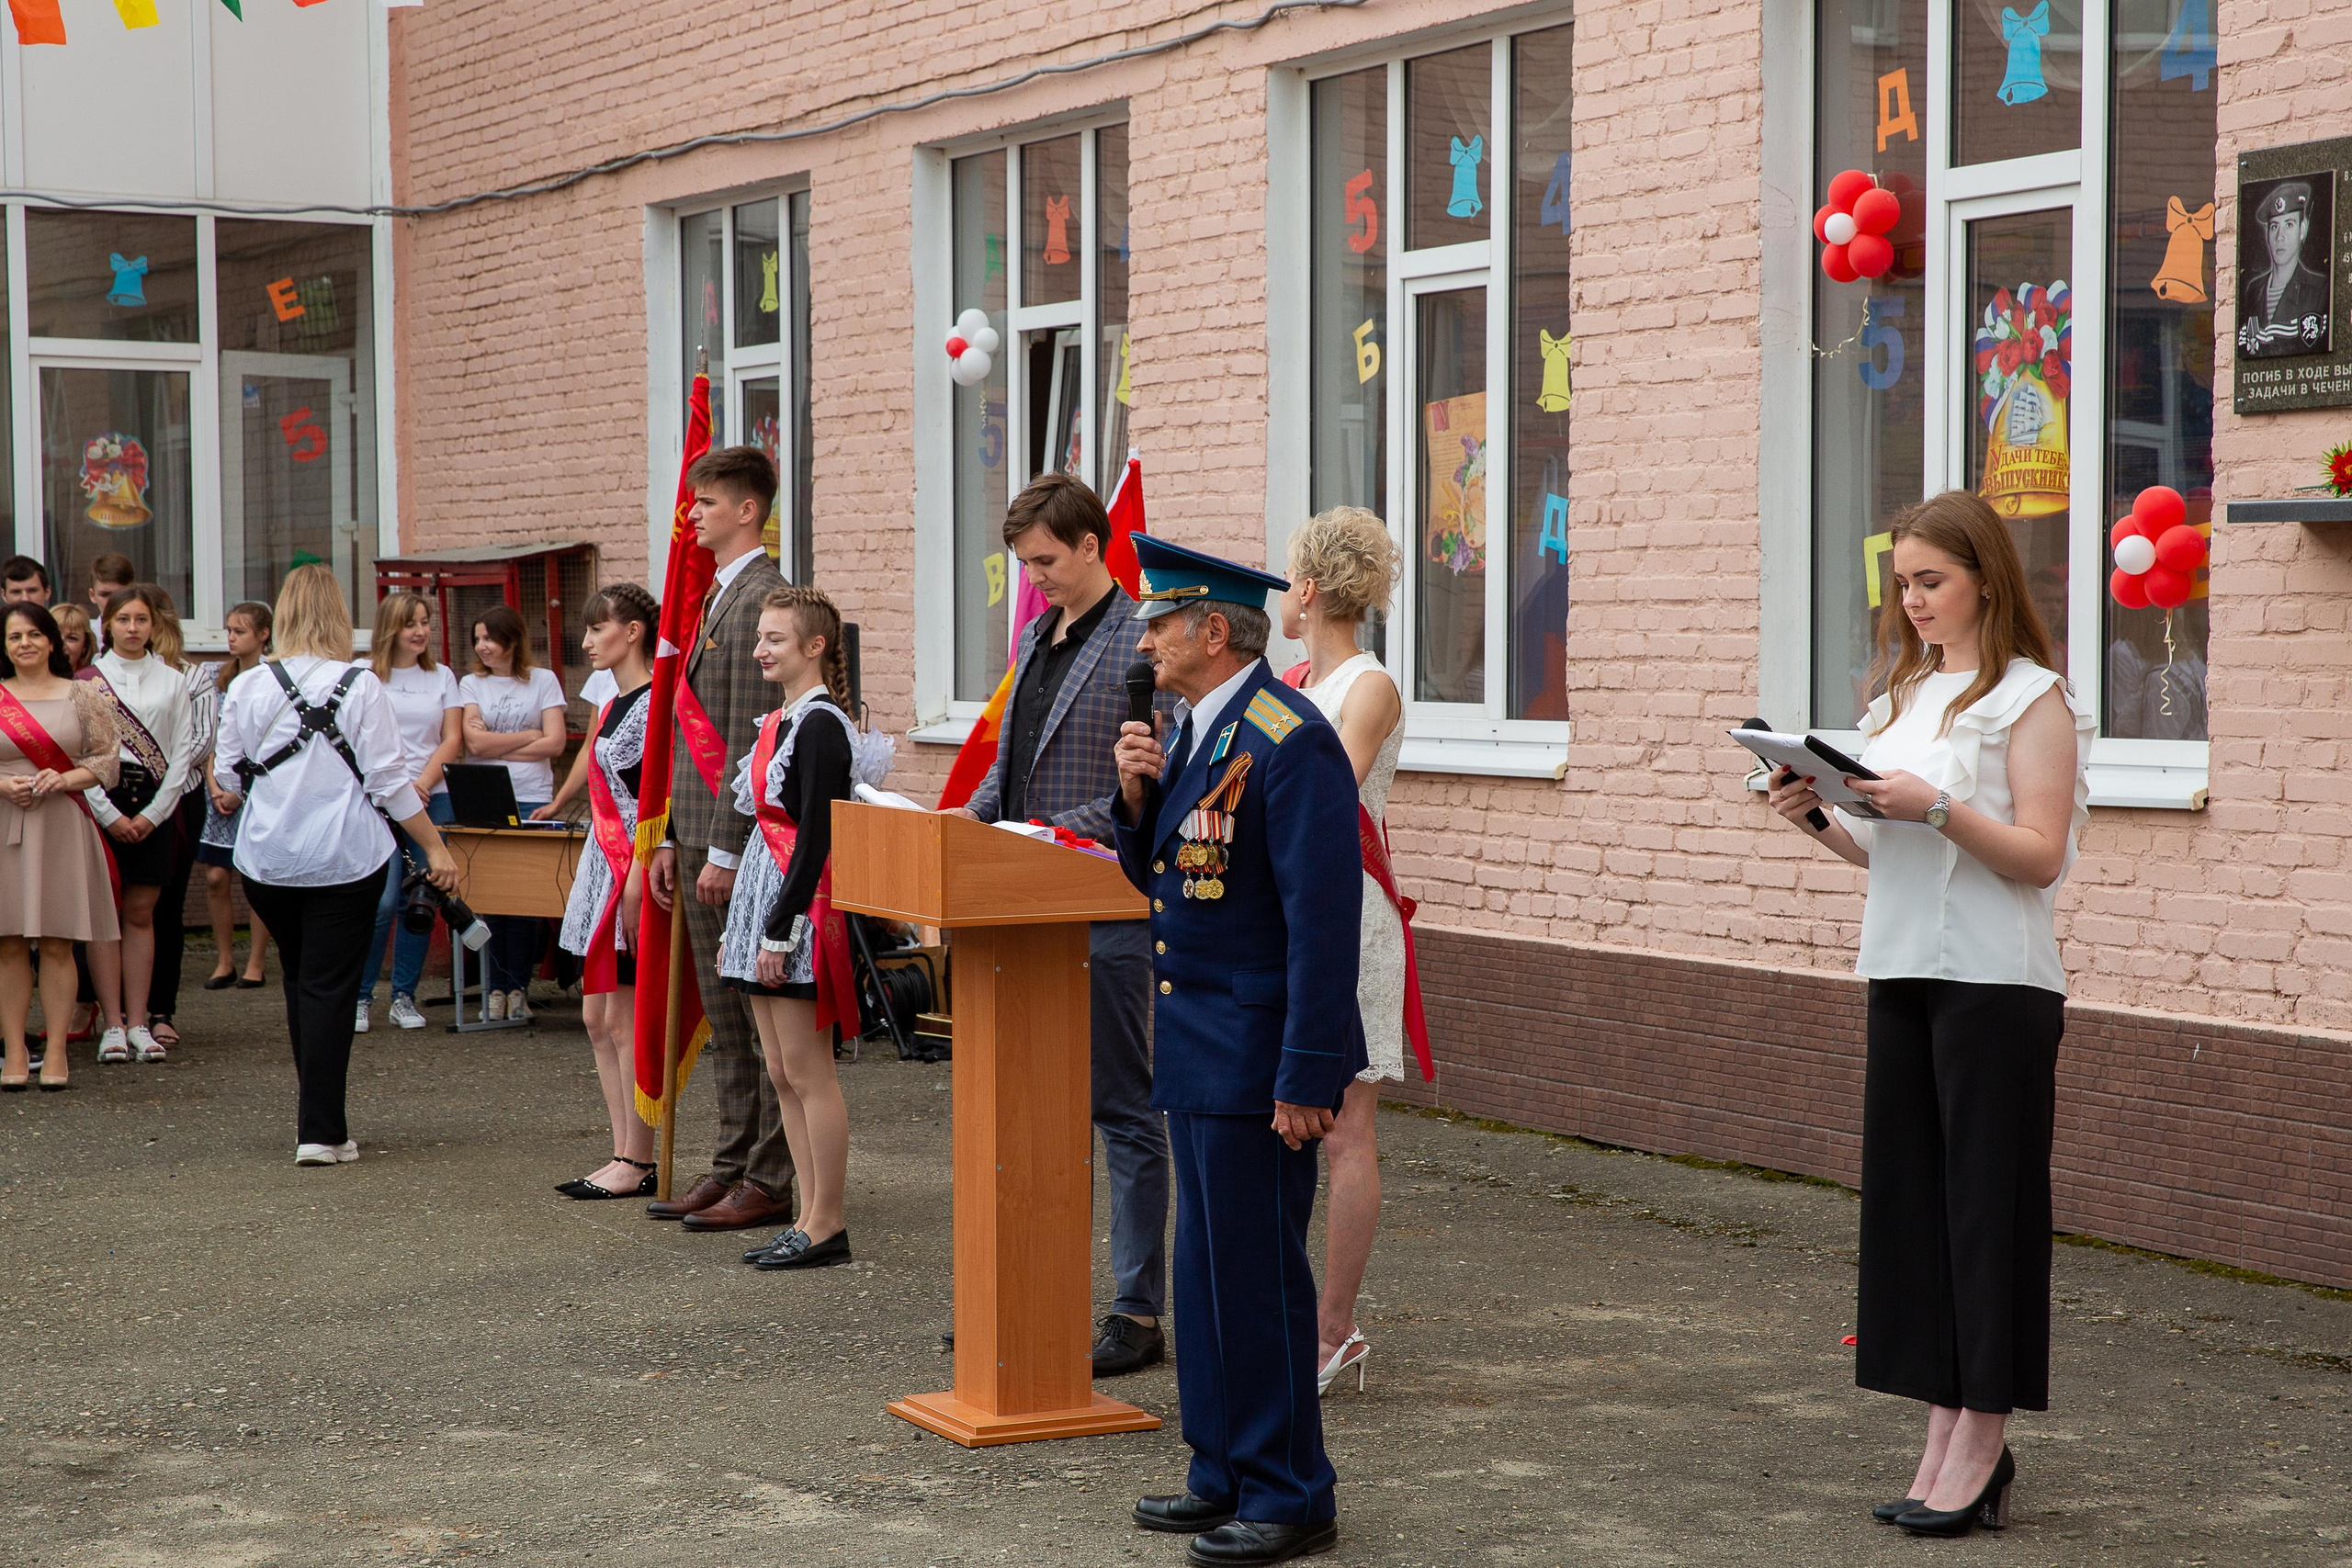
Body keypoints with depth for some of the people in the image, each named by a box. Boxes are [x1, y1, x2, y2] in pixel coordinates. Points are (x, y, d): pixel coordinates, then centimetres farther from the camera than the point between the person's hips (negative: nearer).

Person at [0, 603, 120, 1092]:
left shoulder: (82, 696, 7)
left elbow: (107, 758, 4)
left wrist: (65, 779, -12)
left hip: (63, 826, -1)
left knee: (57, 943, -1)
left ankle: (56, 1051, 4)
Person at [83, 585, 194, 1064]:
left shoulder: (172, 681, 8)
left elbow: (182, 752, 5)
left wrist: (153, 813, -5)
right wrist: (109, 815, -10)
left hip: (153, 804, 2)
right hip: (101, 800, -2)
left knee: (140, 913, 4)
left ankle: (138, 1022, 6)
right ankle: (113, 1024, 0)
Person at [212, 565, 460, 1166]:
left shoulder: (246, 687, -1)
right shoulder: (359, 686, -9)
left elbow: (228, 778, 7)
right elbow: (390, 781, -9)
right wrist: (436, 848, 0)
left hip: (266, 861, 3)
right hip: (344, 859, -3)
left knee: (298, 980, 19)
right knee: (330, 988, 0)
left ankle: (315, 1111, 28)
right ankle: (321, 1132, -2)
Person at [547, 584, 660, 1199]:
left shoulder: (655, 703, -13)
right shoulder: (614, 704, 16)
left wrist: (638, 878, -22)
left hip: (637, 869, -10)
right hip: (605, 864, 10)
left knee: (625, 1019, -6)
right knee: (598, 1016, 9)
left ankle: (638, 1164, 0)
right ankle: (624, 1155, 14)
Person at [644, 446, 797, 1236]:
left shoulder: (761, 598, -13)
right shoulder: (720, 596, 18)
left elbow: (750, 737, -18)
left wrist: (725, 849, -19)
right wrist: (676, 840, 19)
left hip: (744, 842, -10)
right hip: (704, 841, 10)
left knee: (763, 1018, -4)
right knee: (724, 1019, 13)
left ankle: (768, 1183, 1)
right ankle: (733, 1167, 20)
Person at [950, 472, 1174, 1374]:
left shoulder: (1140, 646, -12)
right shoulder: (1036, 638, 15)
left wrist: (1065, 828, -21)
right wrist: (974, 814, 5)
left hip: (1105, 911, -8)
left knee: (1122, 1109, -2)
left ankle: (1139, 1313, 4)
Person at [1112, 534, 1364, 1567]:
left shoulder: (1289, 742, -18)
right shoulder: (1195, 732, 13)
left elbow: (1324, 919, -21)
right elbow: (1157, 877, 20)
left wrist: (1306, 1080, -23)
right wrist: (1139, 799, 0)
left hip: (1259, 1055, -10)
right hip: (1197, 1049, 10)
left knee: (1257, 1274, -3)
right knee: (1208, 1270, 15)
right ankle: (1226, 1473, 25)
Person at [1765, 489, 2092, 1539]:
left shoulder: (2031, 697, -5)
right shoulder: (1904, 697, 16)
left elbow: (2039, 856, -12)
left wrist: (1938, 807, -23)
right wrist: (1817, 820, 2)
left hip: (1994, 979, -7)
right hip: (1903, 972, 7)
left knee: (1985, 1196, -4)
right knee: (1910, 1194, 6)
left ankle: (1982, 1443, 1)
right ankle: (1947, 1433, 12)